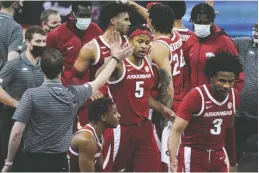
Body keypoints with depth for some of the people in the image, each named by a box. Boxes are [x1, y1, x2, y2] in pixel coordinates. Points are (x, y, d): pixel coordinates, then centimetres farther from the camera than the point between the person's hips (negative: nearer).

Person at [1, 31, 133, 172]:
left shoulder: (31, 95, -12)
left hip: (32, 161, -3)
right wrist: (115, 58, 34)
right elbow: (99, 82, 20)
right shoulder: (73, 94, 0)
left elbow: (16, 132, -14)